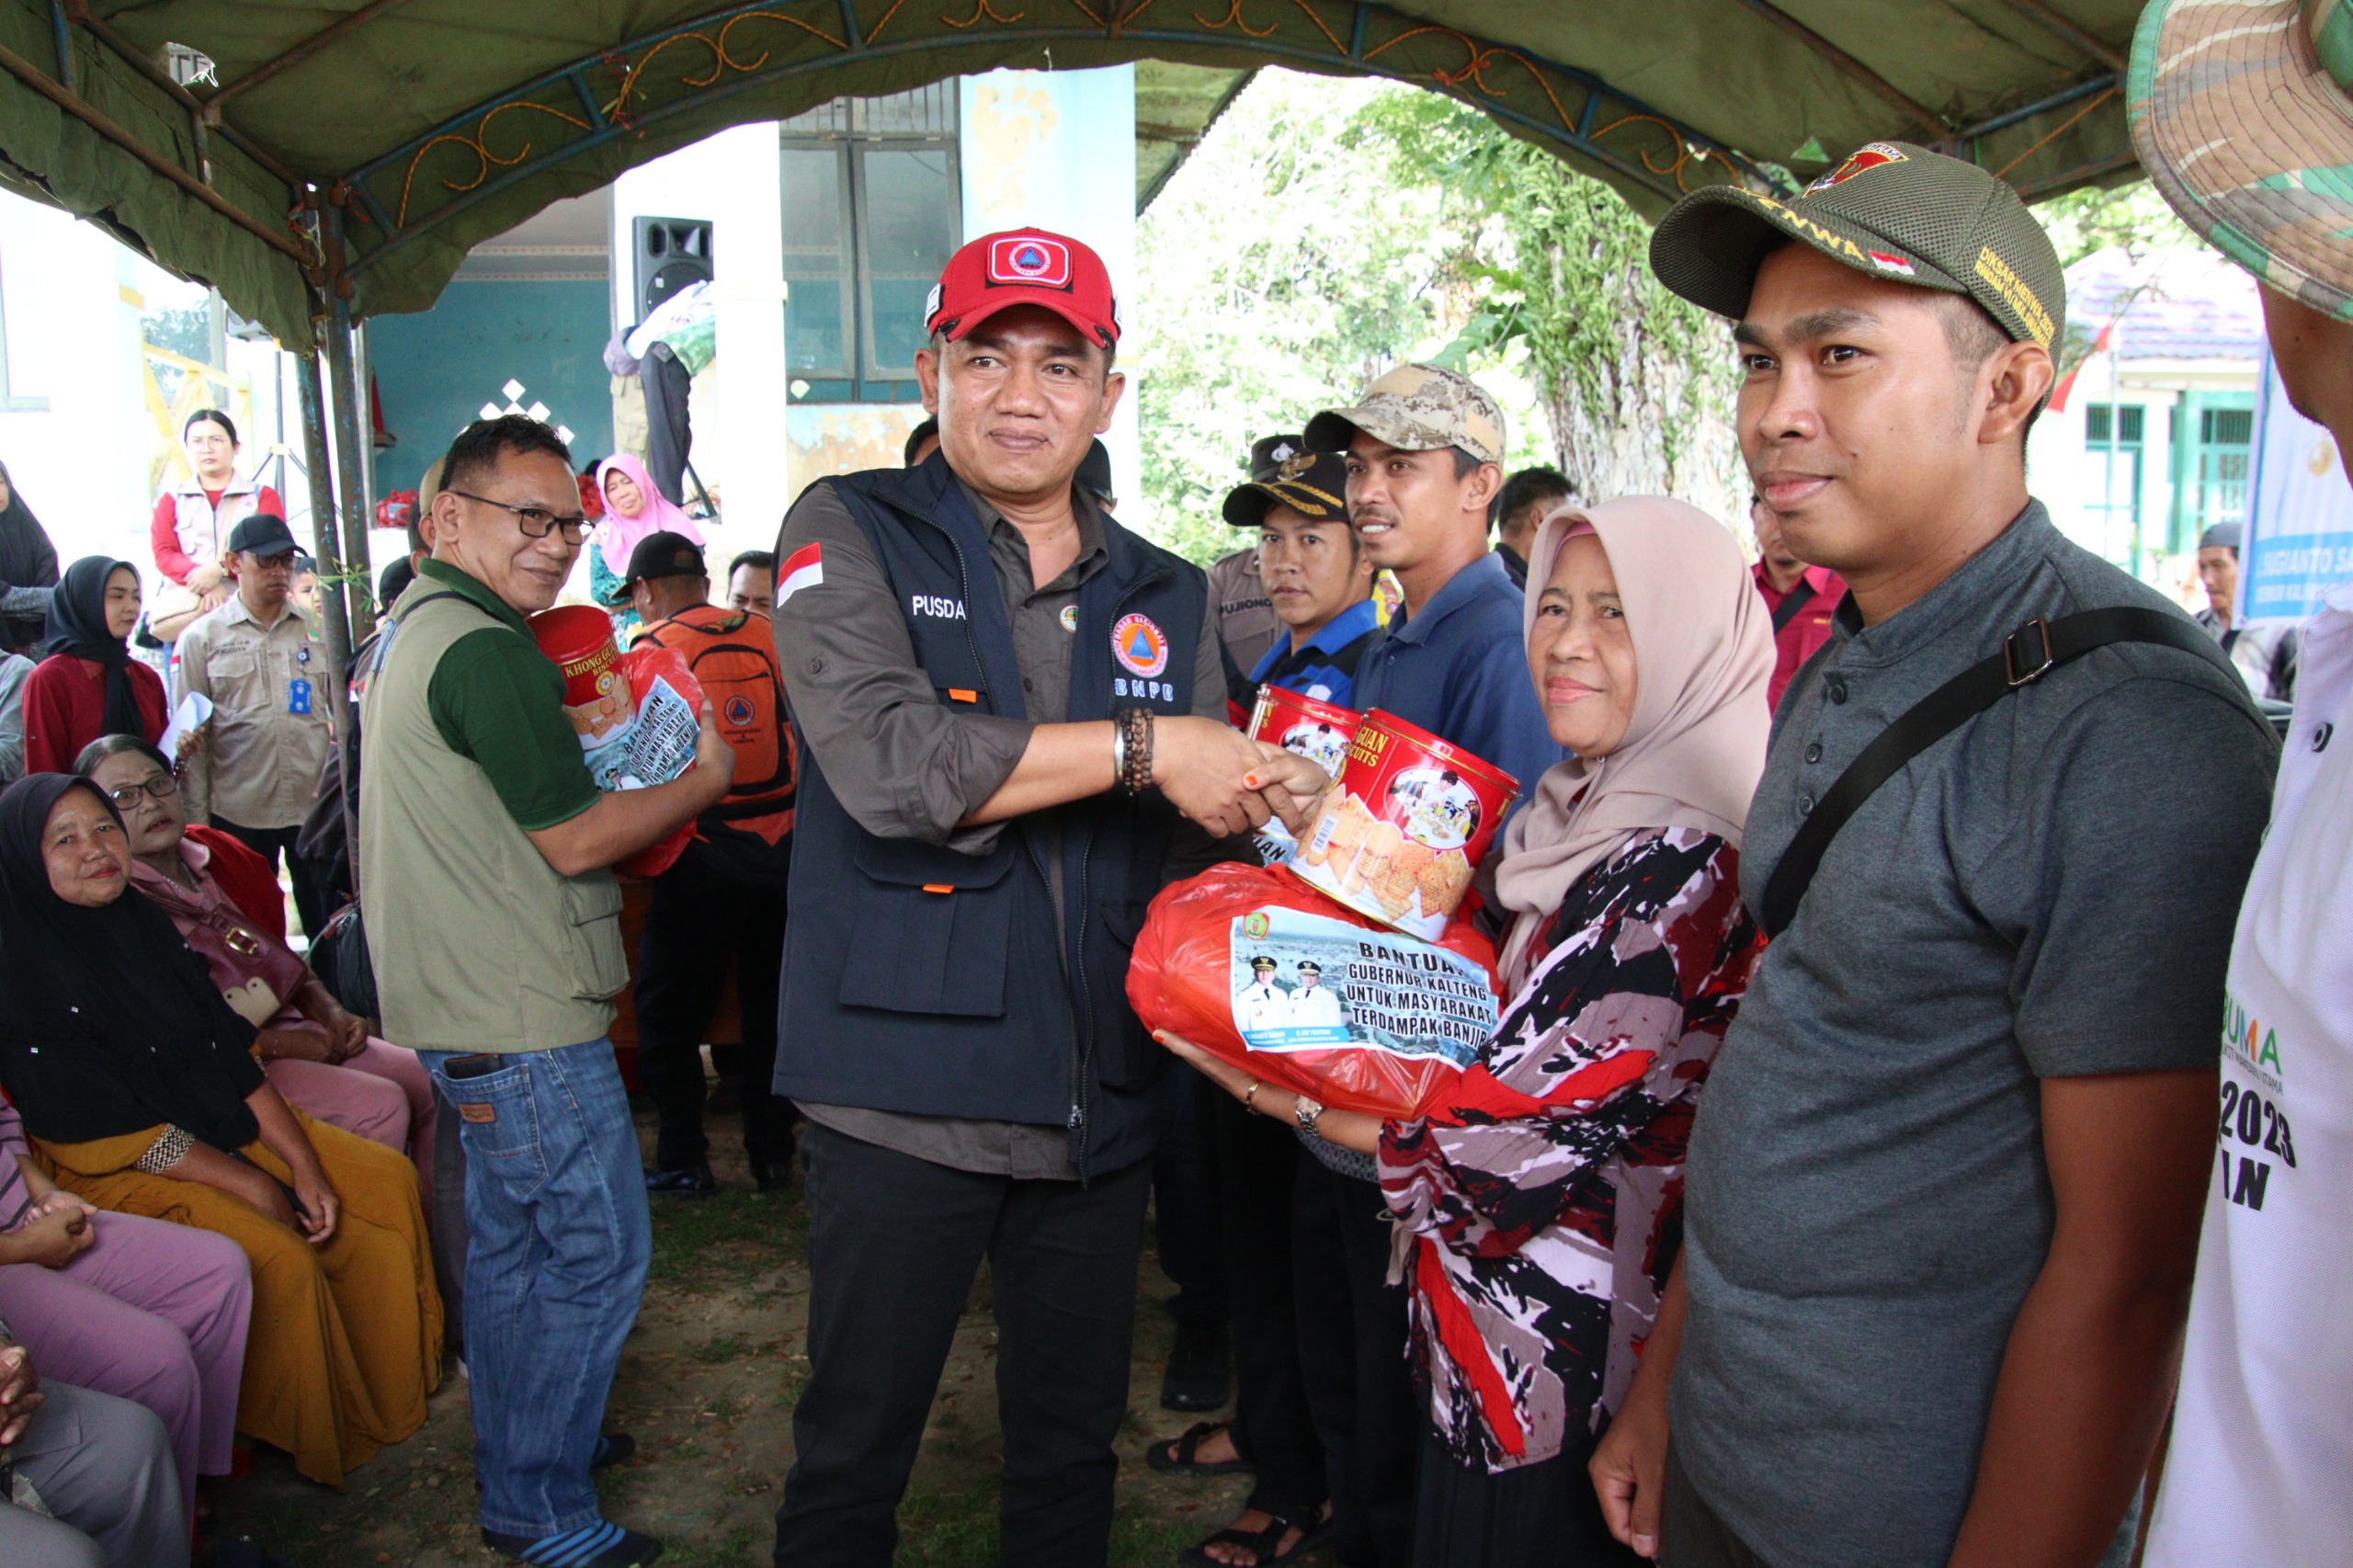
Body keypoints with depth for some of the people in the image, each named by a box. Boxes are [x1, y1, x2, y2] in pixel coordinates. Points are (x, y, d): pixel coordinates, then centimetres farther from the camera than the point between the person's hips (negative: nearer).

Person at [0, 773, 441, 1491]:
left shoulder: (144, 923, 5)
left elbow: (231, 1054, 4)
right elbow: (110, 1132, -18)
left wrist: (304, 1164, -6)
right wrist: (252, 1186, -17)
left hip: (221, 1127, 8)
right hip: (118, 1170, -8)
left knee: (389, 1180, -2)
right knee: (281, 1258, -27)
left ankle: (393, 1384, 12)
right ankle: (314, 1440, -4)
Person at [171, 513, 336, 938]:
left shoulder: (319, 628, 9)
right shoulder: (202, 638, 4)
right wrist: (196, 819, 0)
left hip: (315, 804, 1)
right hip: (237, 812, -1)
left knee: (331, 924, 5)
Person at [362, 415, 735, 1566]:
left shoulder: (405, 631, 13)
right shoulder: (488, 652, -20)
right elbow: (574, 841, -19)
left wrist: (577, 752, 14)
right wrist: (706, 779, -8)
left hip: (461, 1009, 11)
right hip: (525, 1021, -11)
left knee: (507, 1243, 22)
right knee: (596, 1257, 1)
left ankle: (515, 1449, 38)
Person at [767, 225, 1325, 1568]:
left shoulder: (1166, 598, 10)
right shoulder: (852, 535, -3)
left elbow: (1214, 837, 15)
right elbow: (887, 763, -21)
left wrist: (1282, 803, -7)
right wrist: (1141, 750, -19)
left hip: (1102, 1104, 4)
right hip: (905, 1092, -4)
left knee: (1075, 1446, 19)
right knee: (854, 1454, 11)